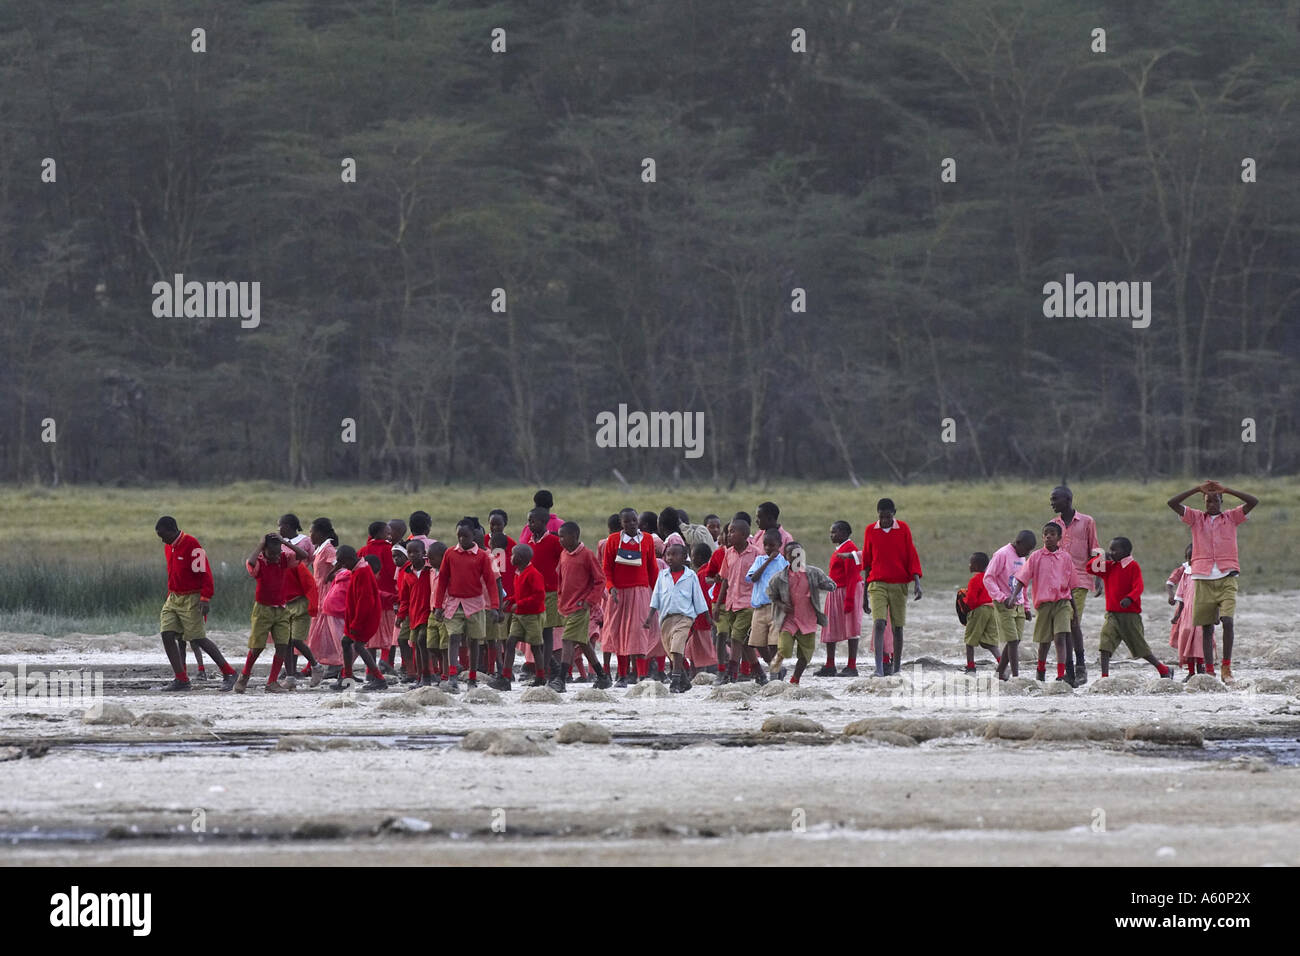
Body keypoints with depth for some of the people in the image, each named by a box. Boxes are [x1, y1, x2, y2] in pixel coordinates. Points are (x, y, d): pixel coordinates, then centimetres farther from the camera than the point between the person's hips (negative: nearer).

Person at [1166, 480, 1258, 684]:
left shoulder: (1232, 518, 10)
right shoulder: (1196, 518, 10)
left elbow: (1253, 502, -1)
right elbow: (1172, 503, -1)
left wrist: (1226, 490, -7)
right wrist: (1197, 489, -8)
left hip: (1226, 578, -1)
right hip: (1204, 580, 1)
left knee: (1228, 621, -16)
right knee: (1206, 627, 2)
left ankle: (1226, 666, -10)